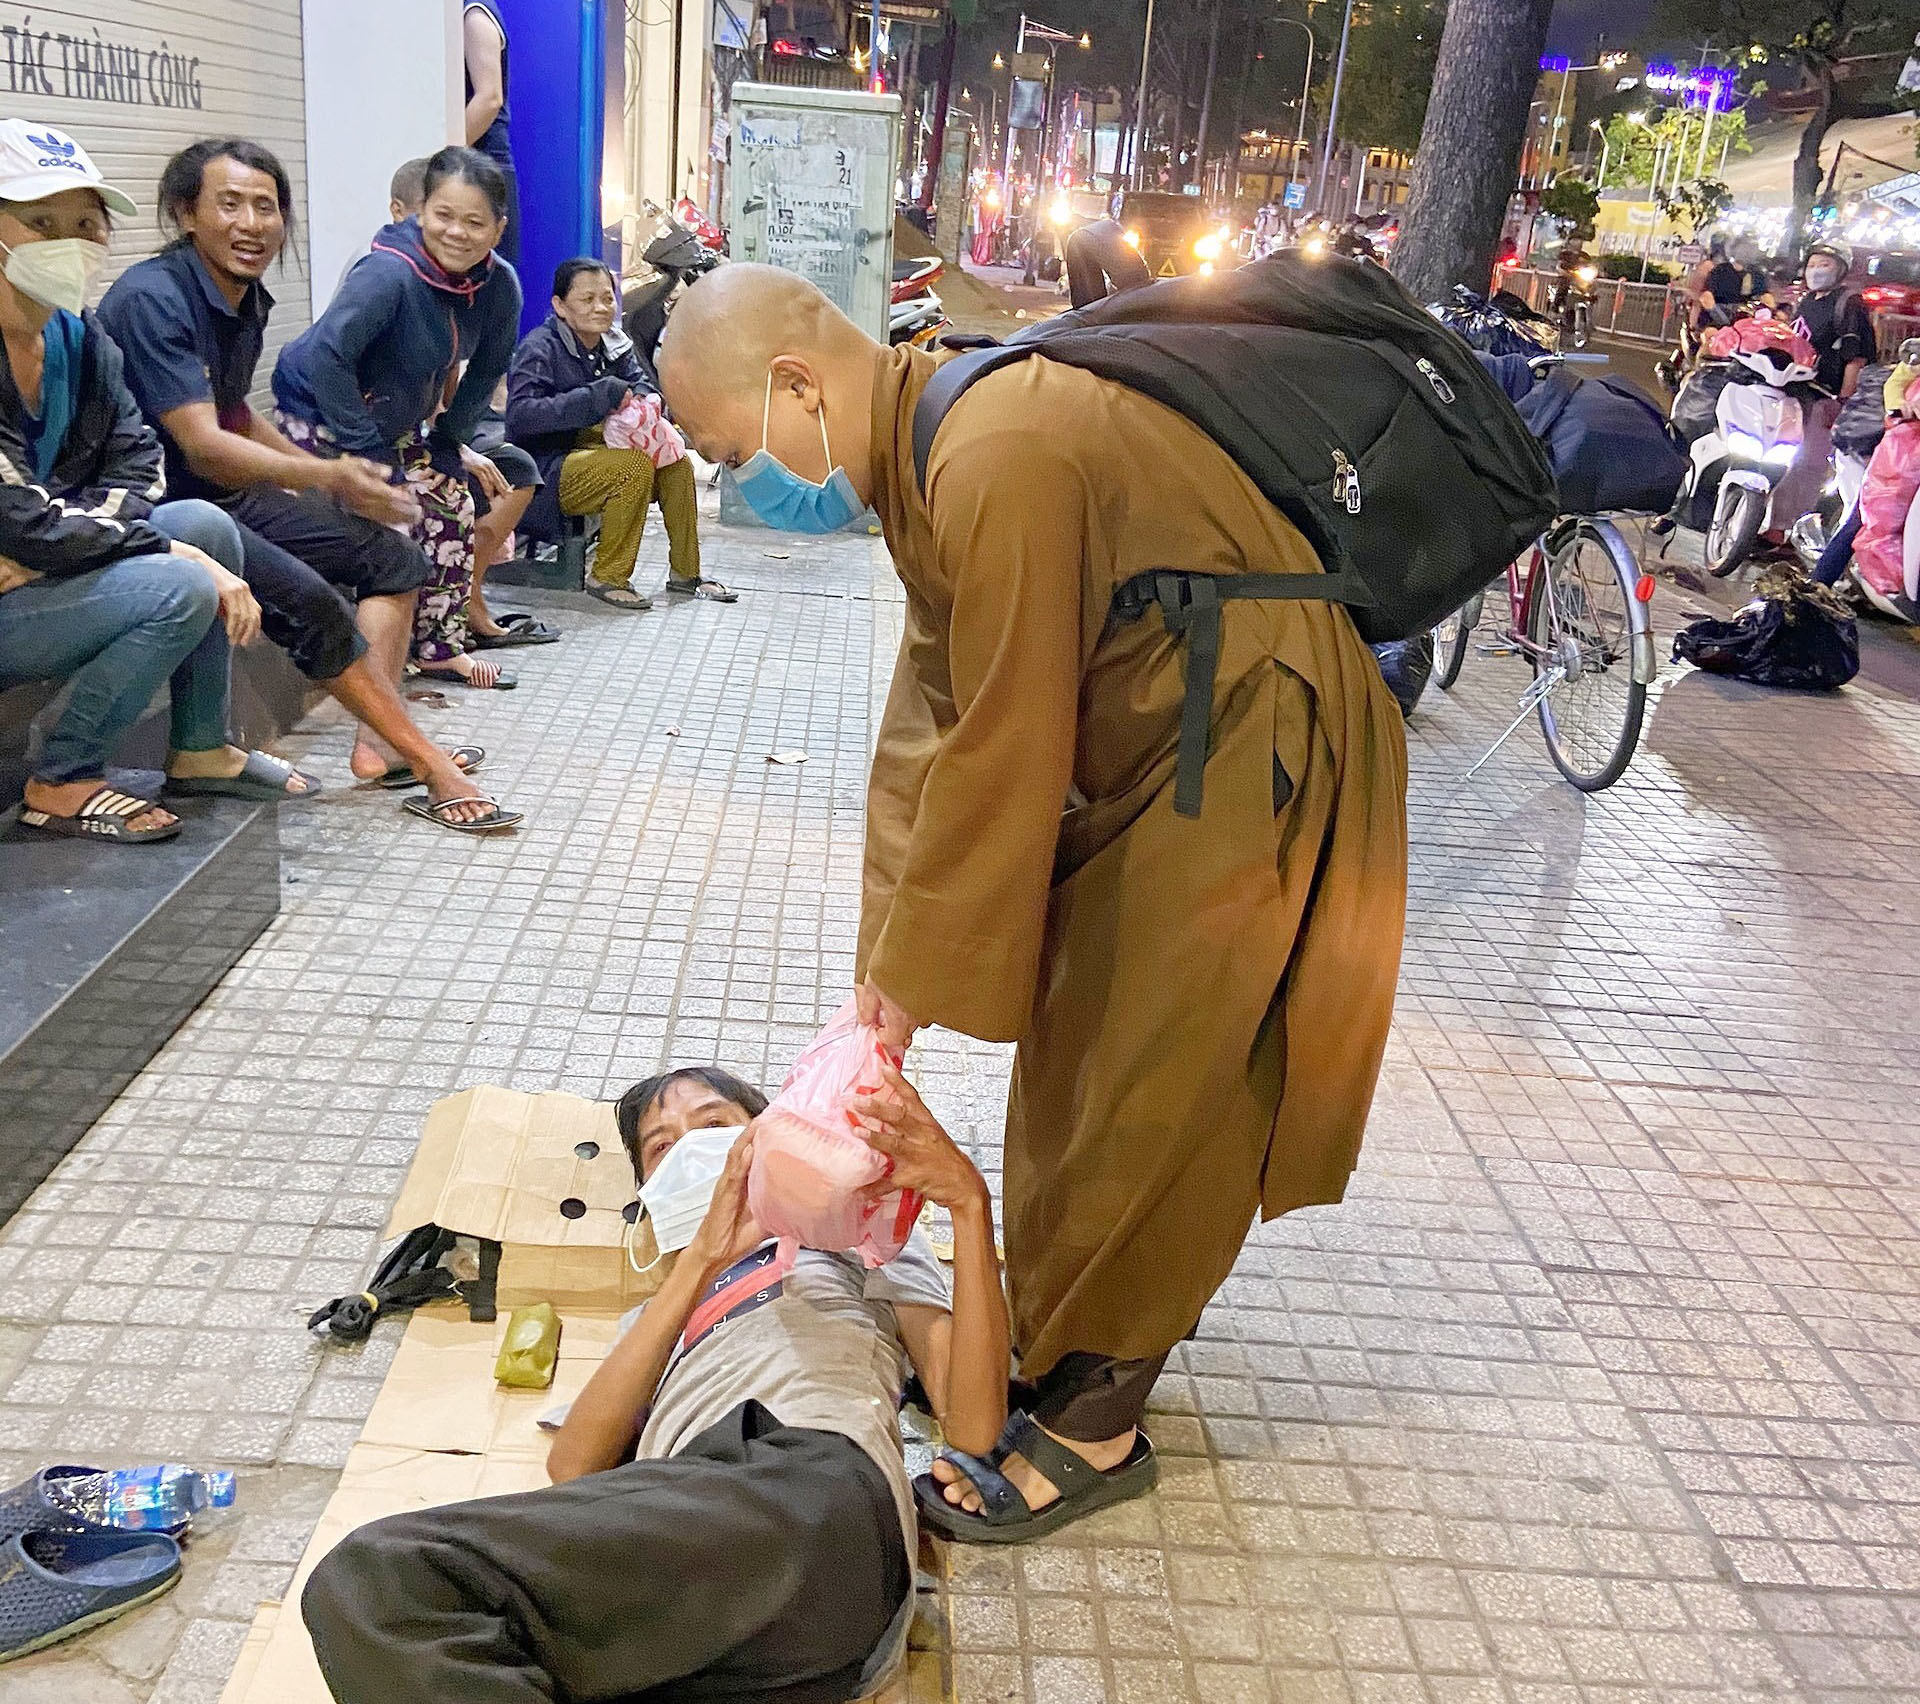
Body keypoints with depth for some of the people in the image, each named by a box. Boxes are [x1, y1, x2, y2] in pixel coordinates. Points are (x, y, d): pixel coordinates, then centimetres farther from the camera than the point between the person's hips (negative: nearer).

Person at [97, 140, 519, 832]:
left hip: (225, 494, 10)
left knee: (391, 555, 4)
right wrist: (328, 476, -36)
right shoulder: (152, 299, -19)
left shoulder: (246, 299, 8)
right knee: (305, 598, -29)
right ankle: (425, 758, -16)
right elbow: (202, 447, -26)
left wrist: (329, 475, 15)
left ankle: (376, 742, -10)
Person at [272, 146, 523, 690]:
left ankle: (440, 648, 18)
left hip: (394, 422, 7)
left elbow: (484, 374, 5)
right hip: (319, 416, -7)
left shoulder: (500, 288, -9)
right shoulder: (389, 273, -30)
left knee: (453, 508, 5)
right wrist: (371, 454, -30)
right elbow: (326, 357, -33)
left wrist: (447, 442, 2)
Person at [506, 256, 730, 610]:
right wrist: (599, 396, -31)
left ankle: (684, 572, 7)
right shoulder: (539, 348, -13)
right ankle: (609, 577, -19)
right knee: (636, 464, -29)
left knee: (677, 464, -5)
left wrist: (638, 398, -15)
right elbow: (520, 414, -26)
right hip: (549, 470, -8)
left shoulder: (614, 344, 9)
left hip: (595, 451, 8)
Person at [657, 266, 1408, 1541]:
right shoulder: (931, 448, 4)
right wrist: (896, 952, 3)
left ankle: (1093, 1423, 17)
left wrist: (924, 969, -12)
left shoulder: (1002, 463, -28)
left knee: (1144, 1100, -1)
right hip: (1153, 751, 10)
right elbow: (931, 706, 5)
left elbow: (1003, 751, -25)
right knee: (1077, 1058, 19)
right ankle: (1066, 1326, 38)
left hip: (1253, 758, -10)